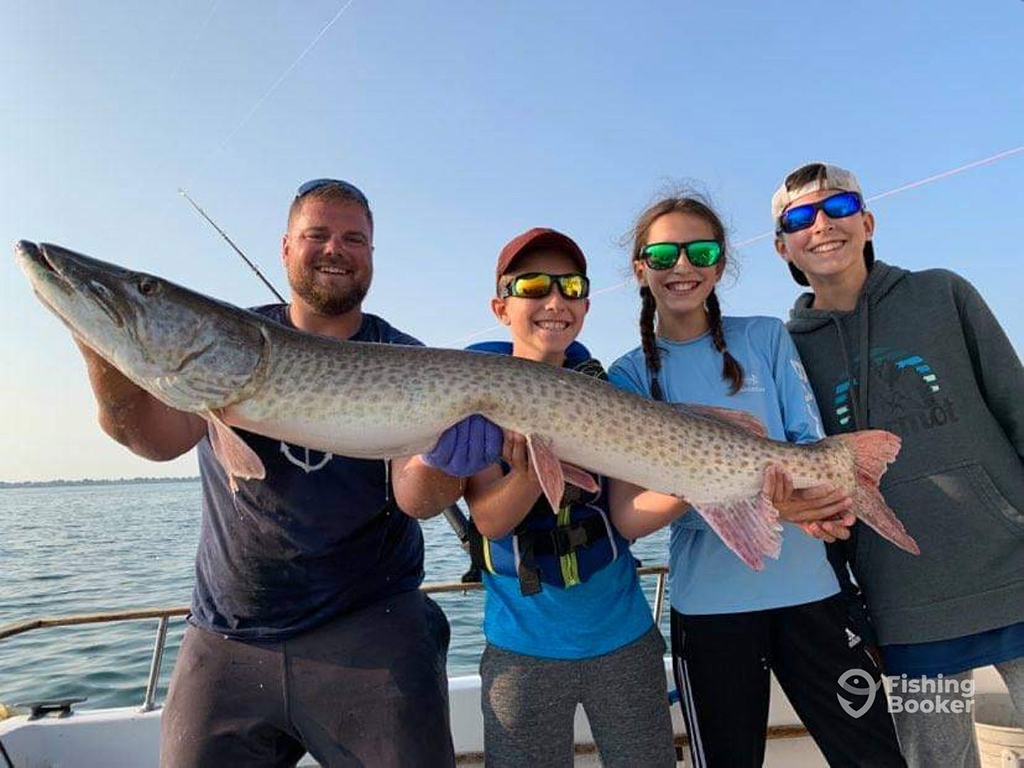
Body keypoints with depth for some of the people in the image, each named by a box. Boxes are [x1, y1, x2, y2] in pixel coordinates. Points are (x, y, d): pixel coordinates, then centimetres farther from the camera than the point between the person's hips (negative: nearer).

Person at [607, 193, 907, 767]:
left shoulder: (766, 338, 2)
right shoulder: (631, 376, -3)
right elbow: (629, 518, -12)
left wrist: (827, 503, -24)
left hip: (808, 584, 2)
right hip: (710, 601, -1)